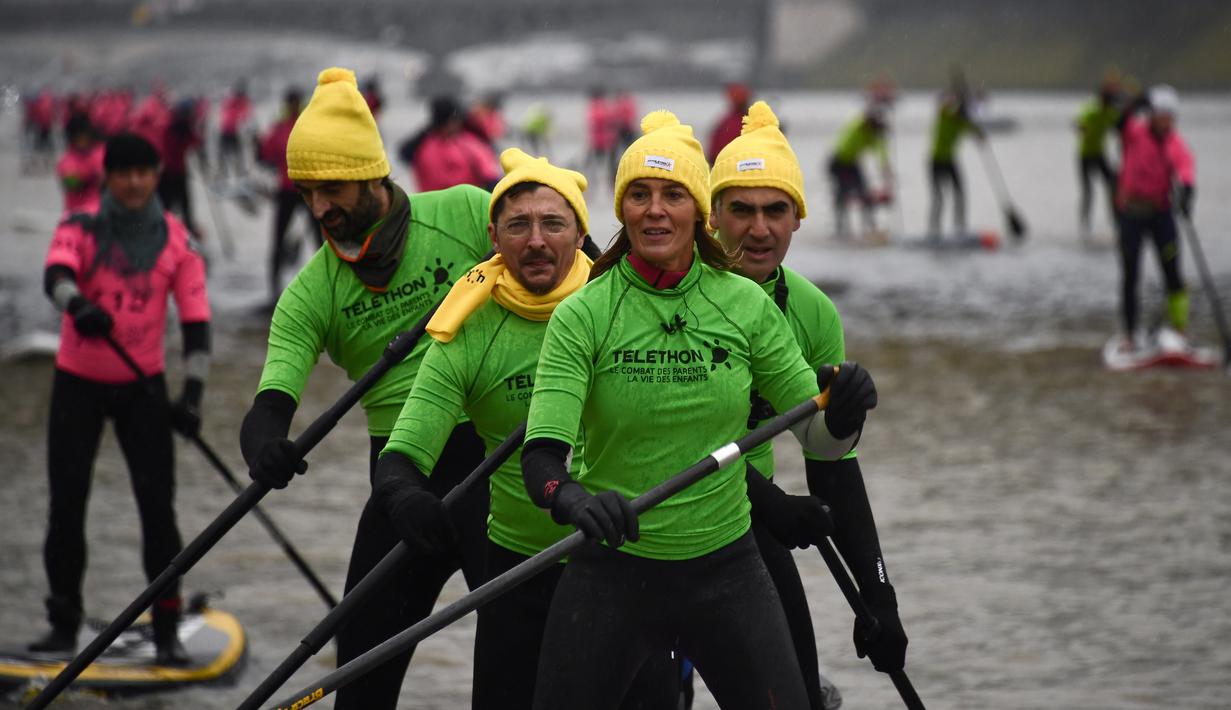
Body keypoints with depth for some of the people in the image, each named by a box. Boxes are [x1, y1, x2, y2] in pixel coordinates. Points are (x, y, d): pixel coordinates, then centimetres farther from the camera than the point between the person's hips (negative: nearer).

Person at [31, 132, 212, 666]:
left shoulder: (176, 242, -3)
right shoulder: (80, 230, -7)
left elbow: (195, 320, -6)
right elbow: (56, 274, -28)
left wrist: (192, 395, -17)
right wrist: (77, 305, -51)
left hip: (143, 386, 0)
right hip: (78, 382, 0)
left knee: (158, 503, -7)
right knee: (67, 502, 0)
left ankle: (167, 630, 0)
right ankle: (64, 622, 14)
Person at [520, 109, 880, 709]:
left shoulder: (746, 305, -2)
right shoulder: (581, 316, -9)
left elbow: (820, 439, 1)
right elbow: (540, 455, -18)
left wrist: (844, 414, -22)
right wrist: (571, 498, -40)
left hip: (724, 567, 2)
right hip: (611, 568, -1)